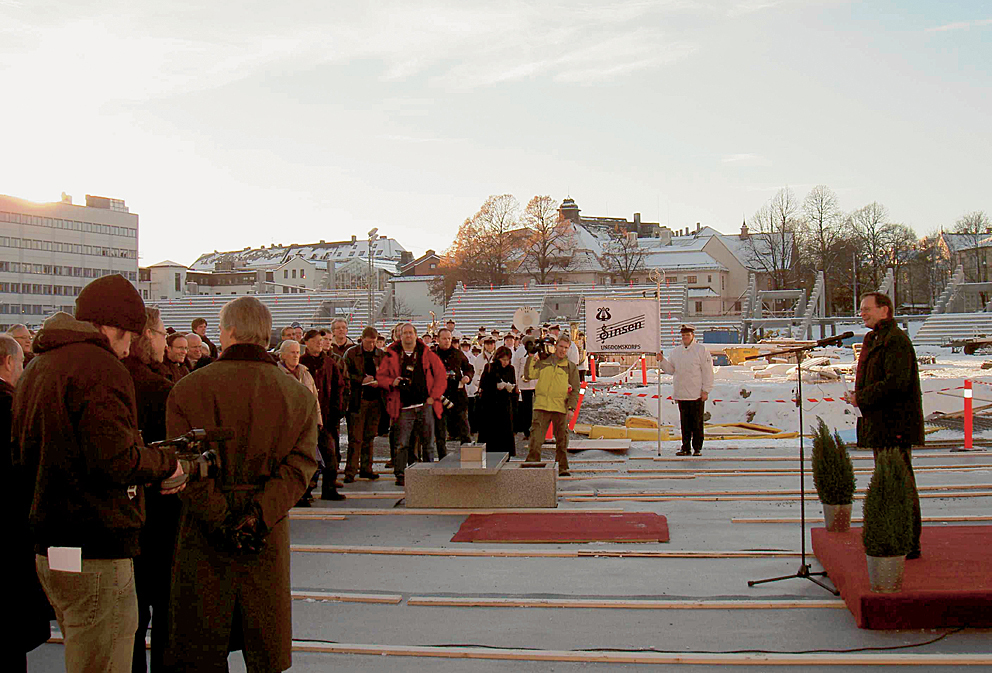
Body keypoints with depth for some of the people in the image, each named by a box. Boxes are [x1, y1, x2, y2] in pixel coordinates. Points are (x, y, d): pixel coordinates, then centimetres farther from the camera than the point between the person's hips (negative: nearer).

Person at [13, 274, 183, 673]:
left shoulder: (36, 368, 15)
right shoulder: (100, 368, -14)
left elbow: (24, 460, 21)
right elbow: (115, 459, -24)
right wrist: (168, 463, -6)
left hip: (46, 548, 10)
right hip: (96, 553, -9)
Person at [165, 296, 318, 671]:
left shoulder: (187, 389, -4)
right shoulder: (299, 395, 2)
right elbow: (300, 465, -9)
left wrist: (221, 519, -12)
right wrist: (258, 515, -14)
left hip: (203, 539, -2)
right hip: (268, 538, 2)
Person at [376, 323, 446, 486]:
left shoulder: (427, 355, 7)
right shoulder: (392, 356, 8)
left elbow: (441, 376, 8)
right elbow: (380, 375, 10)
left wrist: (433, 396, -1)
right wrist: (392, 382, -10)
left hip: (425, 406, 1)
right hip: (404, 408, -1)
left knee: (428, 443, 7)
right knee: (402, 443, -5)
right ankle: (400, 474, 4)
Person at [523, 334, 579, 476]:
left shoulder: (570, 367, 8)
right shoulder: (543, 362, 10)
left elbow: (575, 390, 8)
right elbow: (529, 375, 5)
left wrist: (571, 408, -2)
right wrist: (532, 358, 1)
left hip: (560, 408, 0)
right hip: (541, 407, 0)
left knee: (562, 440, 7)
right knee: (536, 438, -6)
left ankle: (562, 468, 18)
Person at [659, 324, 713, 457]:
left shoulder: (701, 350, -2)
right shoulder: (676, 351, 14)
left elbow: (707, 371, -4)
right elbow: (671, 369, 19)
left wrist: (706, 390, -9)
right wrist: (662, 360, 2)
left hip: (696, 394, -5)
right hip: (681, 394, 5)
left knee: (697, 423, 1)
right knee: (684, 423, 9)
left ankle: (697, 448, 8)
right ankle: (686, 448, 15)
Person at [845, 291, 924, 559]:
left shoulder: (896, 340, -15)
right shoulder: (874, 339, 18)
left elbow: (897, 382, -24)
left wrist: (861, 398, -17)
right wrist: (858, 397, 7)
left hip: (895, 425, -11)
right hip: (881, 424, 11)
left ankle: (910, 544, -1)